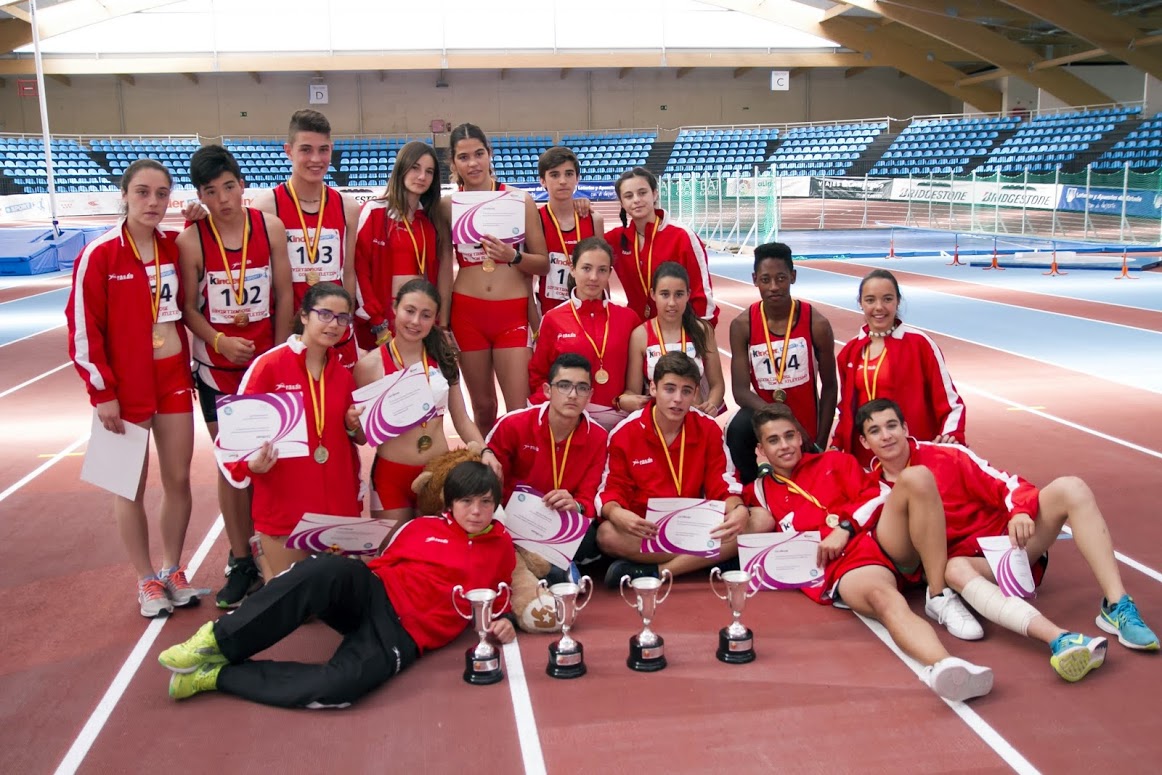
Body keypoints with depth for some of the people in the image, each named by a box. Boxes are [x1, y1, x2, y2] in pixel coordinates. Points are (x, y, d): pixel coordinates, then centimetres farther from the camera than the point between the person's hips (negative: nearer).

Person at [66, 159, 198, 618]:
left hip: (174, 378, 4)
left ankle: (172, 569, 27)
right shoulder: (99, 254, -12)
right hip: (125, 386, -4)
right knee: (132, 486, 7)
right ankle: (146, 580, 21)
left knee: (178, 478, 9)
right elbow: (82, 327, -11)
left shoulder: (175, 246, 2)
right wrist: (101, 392, -12)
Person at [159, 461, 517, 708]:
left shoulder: (502, 547, 12)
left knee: (341, 686, -35)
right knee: (332, 569, -37)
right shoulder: (423, 526, 13)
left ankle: (218, 674, -20)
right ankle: (219, 642, -28)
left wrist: (503, 621, 2)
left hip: (403, 634, -1)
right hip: (373, 597, 2)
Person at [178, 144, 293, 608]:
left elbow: (284, 294, 0)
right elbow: (188, 307, -4)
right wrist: (221, 341, -20)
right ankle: (241, 561, 18)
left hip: (268, 361, 1)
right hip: (218, 366, -1)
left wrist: (278, 354, -2)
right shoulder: (192, 240, -9)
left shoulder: (270, 228, -5)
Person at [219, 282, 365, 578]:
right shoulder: (269, 365, -9)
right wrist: (252, 463, -25)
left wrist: (355, 426, -2)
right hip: (282, 506, -5)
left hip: (337, 504, 5)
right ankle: (261, 548, 30)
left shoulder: (344, 373, 9)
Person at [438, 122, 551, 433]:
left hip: (513, 312, -1)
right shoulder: (447, 206, 2)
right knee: (483, 406, 11)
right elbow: (443, 266, 11)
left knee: (519, 411, -6)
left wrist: (513, 256, -18)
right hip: (467, 313, 1)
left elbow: (543, 264, 1)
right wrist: (443, 322, 7)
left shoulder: (519, 199, -1)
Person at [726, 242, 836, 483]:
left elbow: (829, 387, -2)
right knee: (738, 430, -31)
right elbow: (740, 390, -17)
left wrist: (820, 443, -3)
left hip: (806, 423, 1)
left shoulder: (816, 323, -11)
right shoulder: (742, 325, -11)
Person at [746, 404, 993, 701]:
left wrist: (845, 528, -4)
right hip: (843, 567, -3)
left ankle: (940, 597, -26)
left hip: (882, 539, 3)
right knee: (884, 598, -39)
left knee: (916, 477, -25)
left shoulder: (833, 461, 23)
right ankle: (943, 665, -70)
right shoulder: (759, 493, 21)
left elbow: (876, 495, 11)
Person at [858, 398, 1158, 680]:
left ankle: (1117, 606, -29)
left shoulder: (946, 456, -3)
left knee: (1070, 488, -20)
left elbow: (1005, 485, -6)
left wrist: (1021, 512, -27)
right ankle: (1060, 640, -60)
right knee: (954, 569, -39)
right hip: (968, 560, -2)